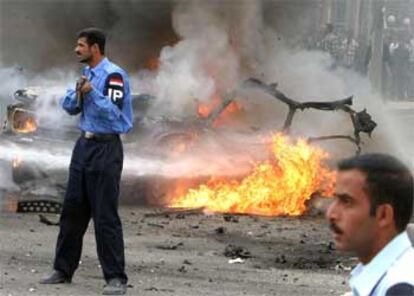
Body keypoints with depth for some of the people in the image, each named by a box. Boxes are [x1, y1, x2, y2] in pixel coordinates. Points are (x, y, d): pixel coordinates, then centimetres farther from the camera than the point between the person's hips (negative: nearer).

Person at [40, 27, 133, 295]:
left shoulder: (114, 75, -14)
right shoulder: (87, 73, 13)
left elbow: (113, 112, -21)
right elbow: (69, 107, 12)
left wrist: (91, 92, -25)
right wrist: (77, 94, -7)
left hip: (105, 148, -8)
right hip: (84, 145, 8)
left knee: (105, 216, -8)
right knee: (73, 210, 12)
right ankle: (63, 269, 21)